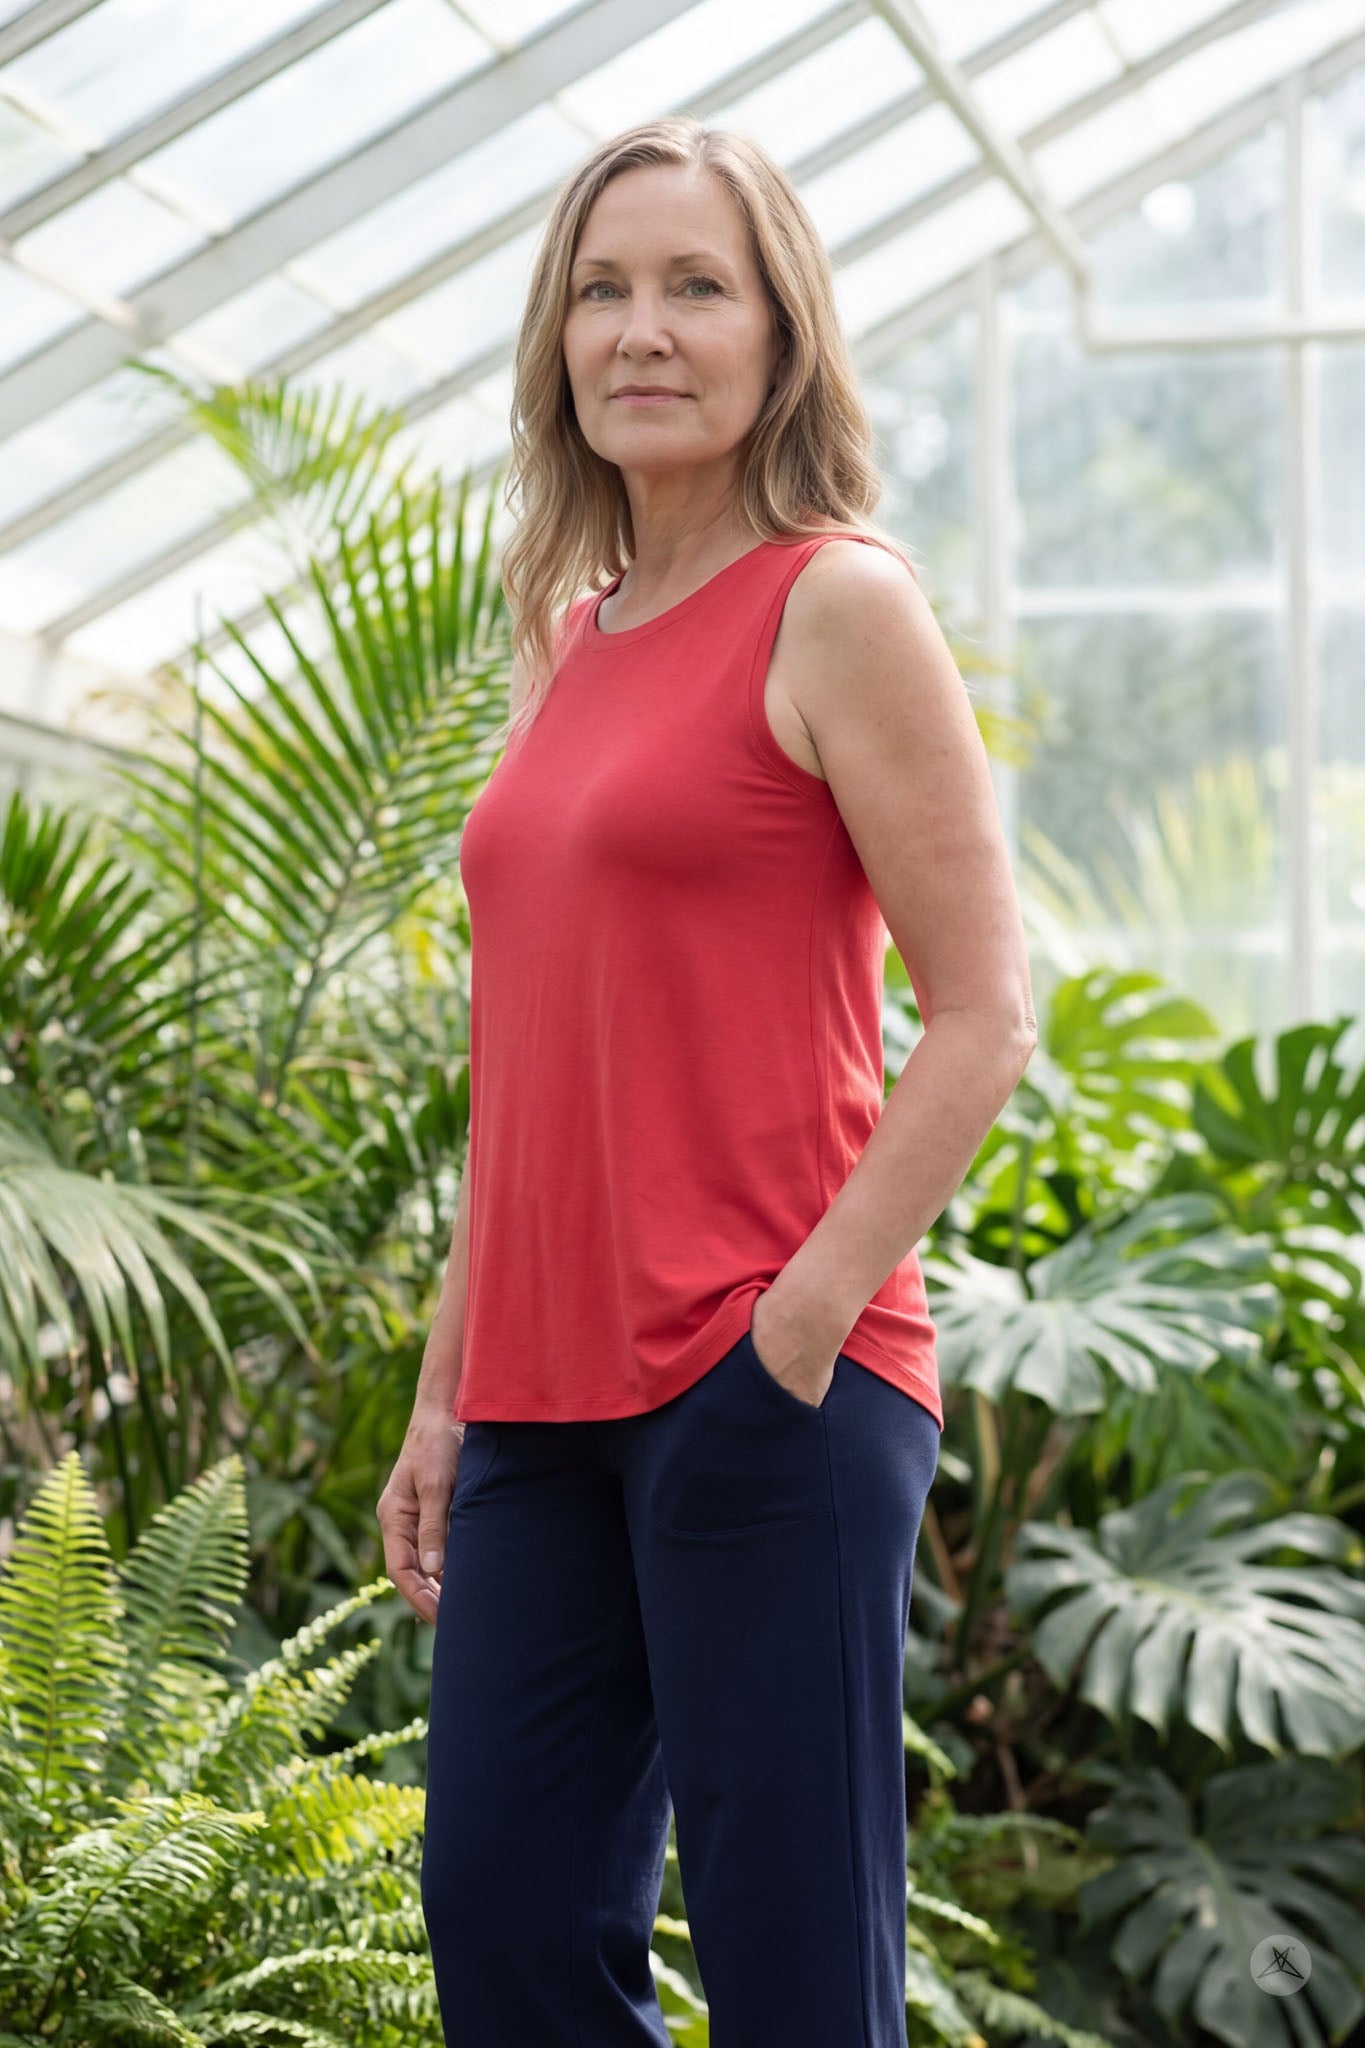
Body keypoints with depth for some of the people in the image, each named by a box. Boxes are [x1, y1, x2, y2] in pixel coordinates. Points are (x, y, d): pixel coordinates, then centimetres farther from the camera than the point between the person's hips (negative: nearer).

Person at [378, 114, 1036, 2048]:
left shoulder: (837, 602, -4)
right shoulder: (570, 639, 16)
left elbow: (984, 1016, -9)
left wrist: (804, 1318, -15)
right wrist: (445, 1392, 17)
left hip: (763, 1386, -7)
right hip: (554, 1399, 7)